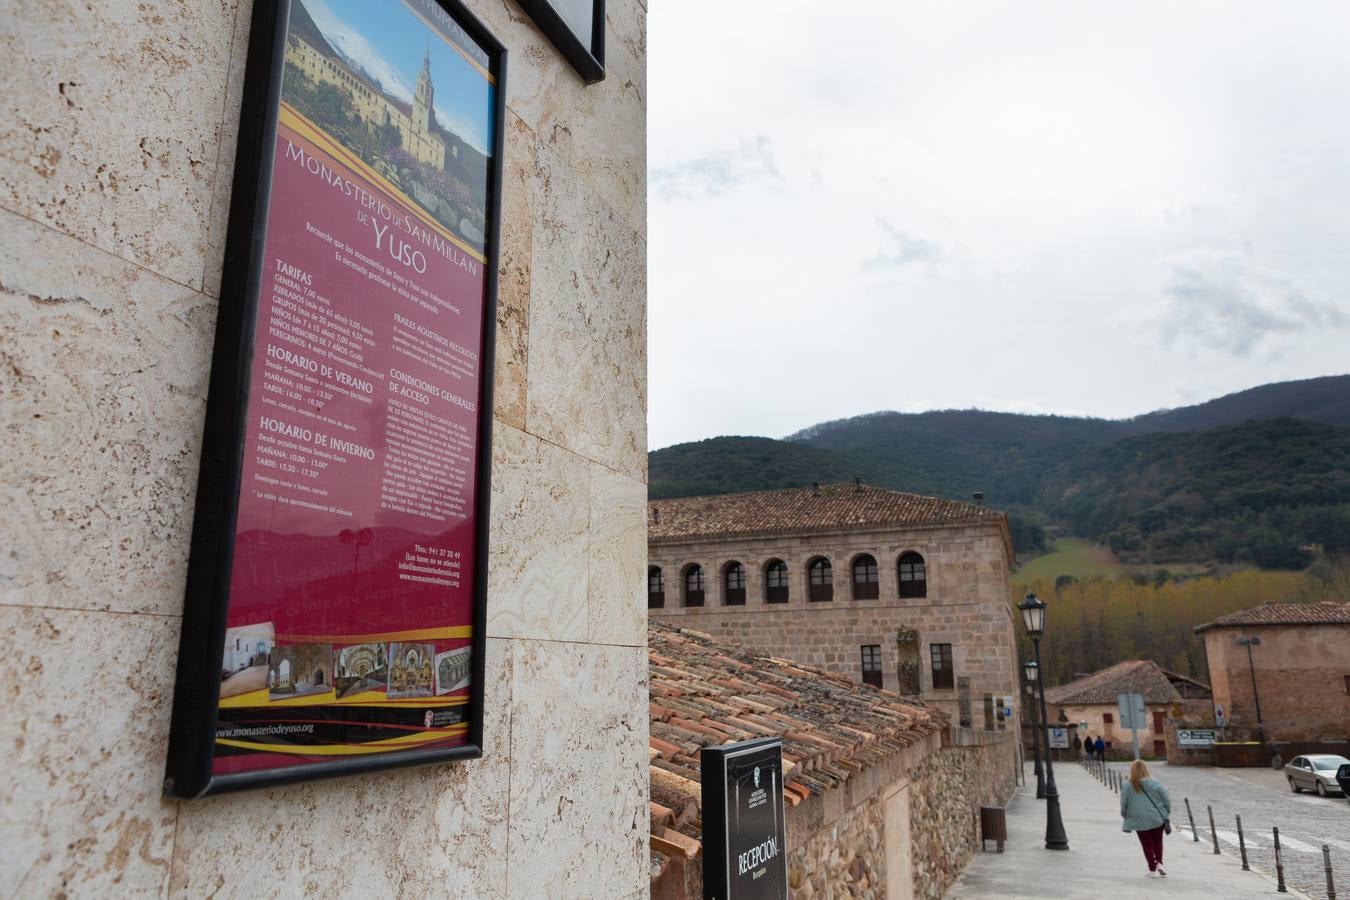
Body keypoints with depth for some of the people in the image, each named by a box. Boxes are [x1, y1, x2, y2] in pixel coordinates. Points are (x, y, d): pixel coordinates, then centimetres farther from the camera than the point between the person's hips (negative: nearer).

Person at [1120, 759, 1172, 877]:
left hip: (1140, 821, -1)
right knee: (1157, 841, 20)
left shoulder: (1127, 786, -9)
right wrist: (1166, 815, 10)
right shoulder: (1154, 783, -8)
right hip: (1157, 819, 1)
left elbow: (1123, 805, -4)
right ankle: (1159, 863, 7)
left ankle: (1152, 869, 12)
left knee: (1147, 845, 12)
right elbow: (1166, 799, -4)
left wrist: (1125, 816, 14)